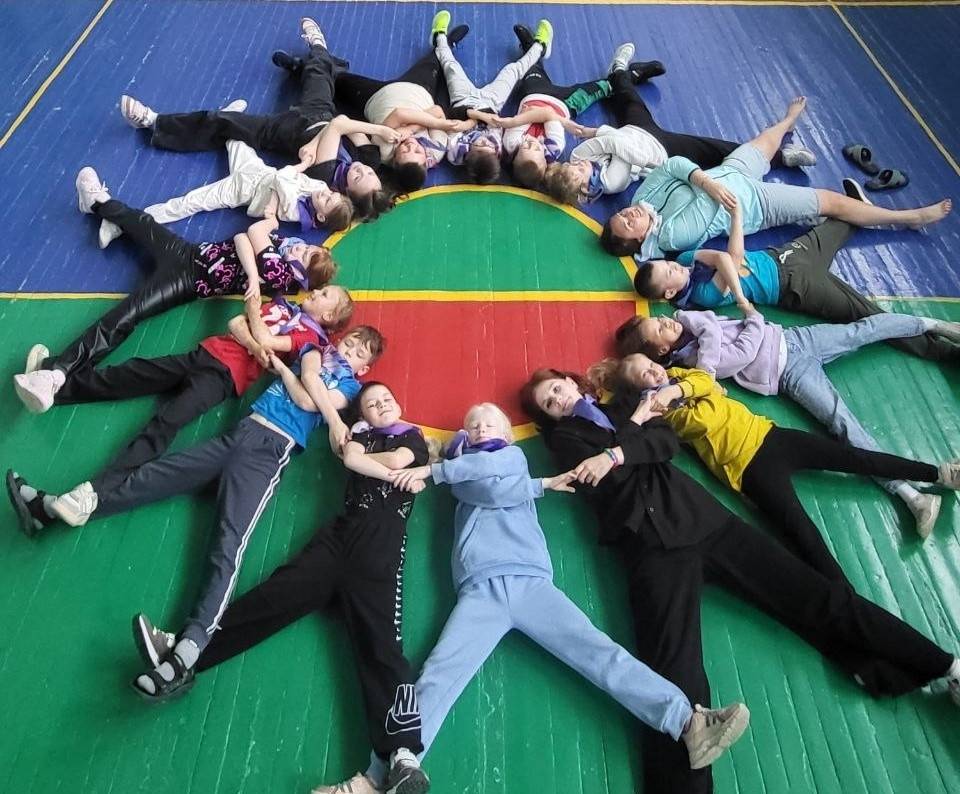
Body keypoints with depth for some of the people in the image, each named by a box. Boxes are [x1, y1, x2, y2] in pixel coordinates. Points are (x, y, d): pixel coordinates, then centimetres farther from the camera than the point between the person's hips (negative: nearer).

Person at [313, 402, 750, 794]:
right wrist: (539, 486, 3)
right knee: (436, 676, -16)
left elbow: (488, 466, 3)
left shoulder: (515, 455, 25)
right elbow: (495, 491, 2)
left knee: (599, 651, -13)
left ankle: (688, 723, -23)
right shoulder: (462, 473, 25)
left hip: (531, 582, 0)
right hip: (479, 590, 0)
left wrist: (431, 471, 8)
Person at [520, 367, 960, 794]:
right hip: (651, 545, -3)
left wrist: (616, 453, -8)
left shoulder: (627, 403, 24)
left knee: (814, 594, -2)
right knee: (674, 676, -20)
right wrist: (632, 427, 6)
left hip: (701, 517, 3)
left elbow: (667, 443, 6)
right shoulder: (564, 437, 15)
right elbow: (599, 482, -4)